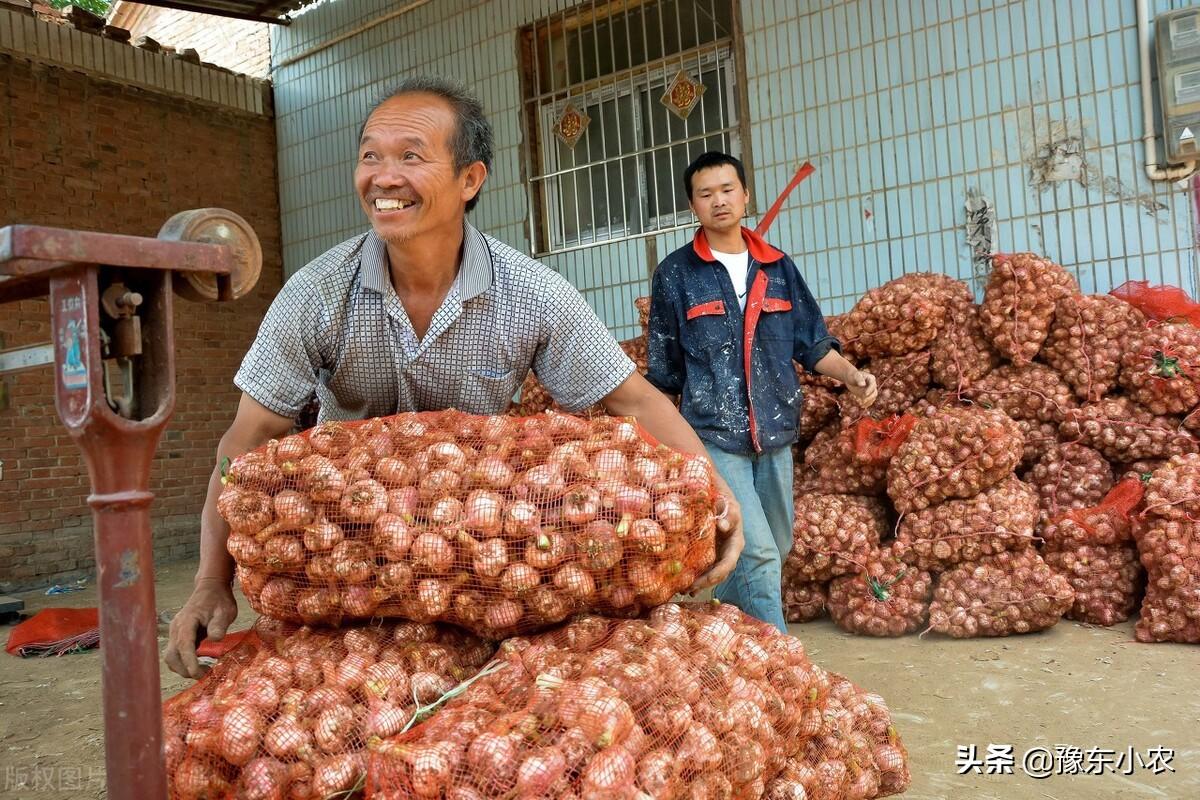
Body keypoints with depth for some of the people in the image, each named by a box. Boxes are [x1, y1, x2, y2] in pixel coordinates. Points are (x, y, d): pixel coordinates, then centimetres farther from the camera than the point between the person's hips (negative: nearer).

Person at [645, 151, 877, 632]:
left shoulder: (777, 267, 10)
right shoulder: (676, 274, 1)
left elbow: (812, 343, 13)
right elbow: (664, 370, 6)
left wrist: (849, 374, -6)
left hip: (775, 434, 5)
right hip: (713, 435, -5)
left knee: (774, 551, 15)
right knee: (758, 555, -14)